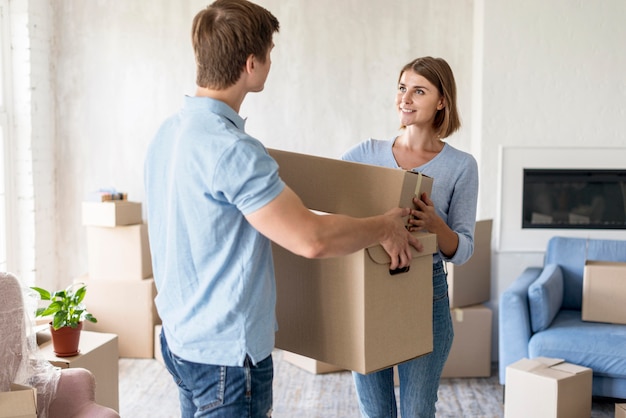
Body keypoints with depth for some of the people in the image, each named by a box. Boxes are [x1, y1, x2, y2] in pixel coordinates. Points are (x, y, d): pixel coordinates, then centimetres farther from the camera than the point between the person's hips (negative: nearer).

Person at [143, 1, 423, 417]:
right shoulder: (230, 148, -26)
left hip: (182, 334, 9)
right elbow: (311, 238, -28)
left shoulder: (168, 133, 4)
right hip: (226, 351, -9)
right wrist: (384, 228, -10)